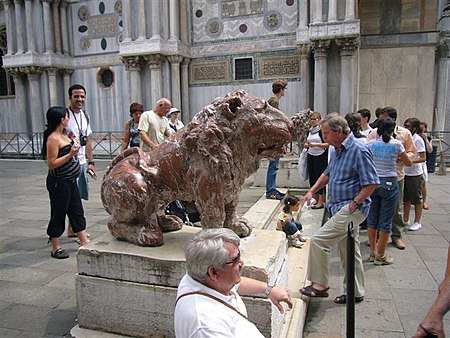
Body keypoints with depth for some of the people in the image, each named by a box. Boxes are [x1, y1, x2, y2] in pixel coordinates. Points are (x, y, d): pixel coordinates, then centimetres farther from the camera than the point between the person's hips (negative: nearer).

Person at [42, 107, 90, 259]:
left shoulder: (63, 135, 9)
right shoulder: (53, 139, -18)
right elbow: (51, 164, -21)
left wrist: (74, 144, 8)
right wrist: (71, 154, -24)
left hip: (70, 181, 9)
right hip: (59, 183, -9)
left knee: (77, 212, 14)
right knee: (58, 214, 3)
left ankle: (84, 242, 24)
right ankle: (55, 249, 18)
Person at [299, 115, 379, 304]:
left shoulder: (358, 150, -16)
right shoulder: (338, 149, 12)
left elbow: (372, 183, -18)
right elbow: (328, 173, 23)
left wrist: (354, 203, -19)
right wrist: (312, 191, 13)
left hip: (351, 209, -9)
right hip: (341, 209, 9)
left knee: (318, 241, -12)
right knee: (349, 252, 16)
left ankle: (320, 285, 3)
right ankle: (356, 292, 30)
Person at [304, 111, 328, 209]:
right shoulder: (310, 131, 13)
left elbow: (328, 144, -13)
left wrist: (316, 144, -22)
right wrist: (306, 145, 1)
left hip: (321, 157, -7)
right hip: (310, 156, 7)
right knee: (312, 178, 7)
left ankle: (321, 202, 2)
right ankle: (315, 199, 18)